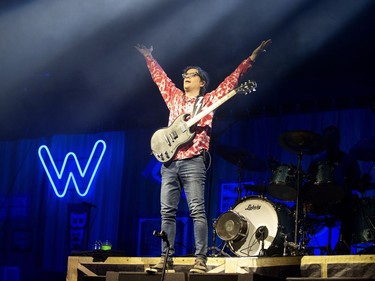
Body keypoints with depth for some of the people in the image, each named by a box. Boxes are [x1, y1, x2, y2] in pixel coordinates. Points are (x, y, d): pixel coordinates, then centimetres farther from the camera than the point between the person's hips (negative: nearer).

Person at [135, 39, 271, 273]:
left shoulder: (209, 100, 10)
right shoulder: (175, 97, 21)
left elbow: (232, 80, 6)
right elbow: (160, 76, 32)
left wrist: (252, 58, 1)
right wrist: (148, 56, 37)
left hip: (193, 162, -5)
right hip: (169, 162, 5)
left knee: (197, 211, -10)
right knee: (167, 212, 2)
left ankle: (201, 260, -12)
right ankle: (167, 258, 5)